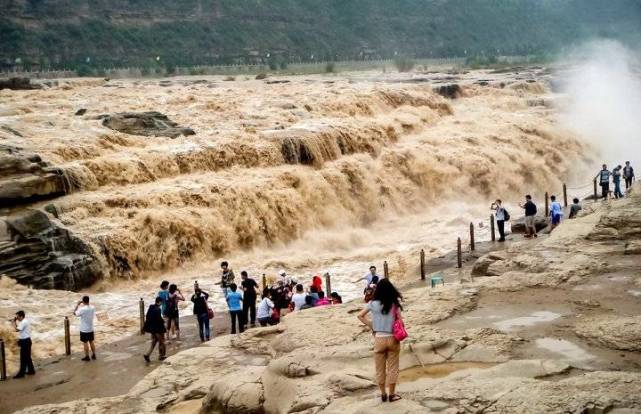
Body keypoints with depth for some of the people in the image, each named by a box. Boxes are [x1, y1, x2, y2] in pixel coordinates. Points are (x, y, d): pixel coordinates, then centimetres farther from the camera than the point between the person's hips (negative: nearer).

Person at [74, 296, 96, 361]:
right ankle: (93, 355, 25)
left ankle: (87, 357, 15)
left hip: (84, 330, -5)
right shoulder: (93, 308, -7)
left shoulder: (82, 309, -23)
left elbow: (74, 313, -7)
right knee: (91, 342, 17)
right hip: (91, 329, 5)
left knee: (85, 343, 7)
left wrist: (77, 305, -2)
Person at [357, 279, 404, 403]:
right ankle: (392, 394, 17)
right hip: (393, 339, -1)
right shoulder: (395, 304, -7)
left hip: (379, 339, 1)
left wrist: (371, 325, 6)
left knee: (380, 368, 14)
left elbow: (360, 316, 0)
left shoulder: (373, 304, -4)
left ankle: (383, 394, 21)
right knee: (392, 368, 11)